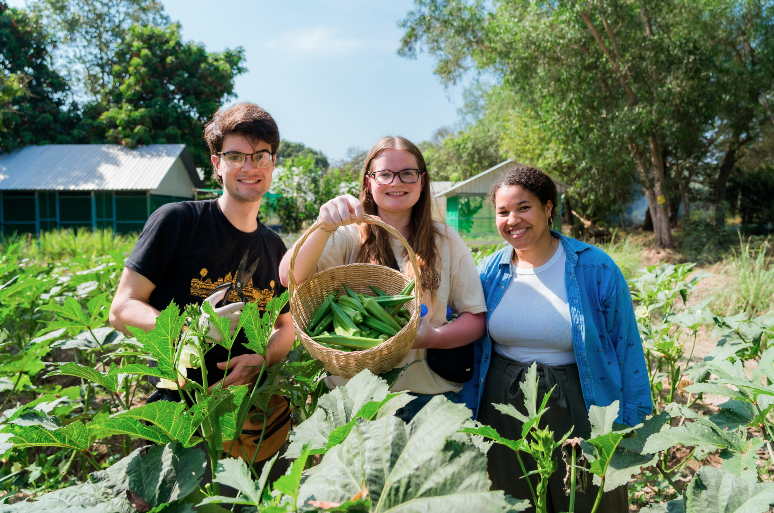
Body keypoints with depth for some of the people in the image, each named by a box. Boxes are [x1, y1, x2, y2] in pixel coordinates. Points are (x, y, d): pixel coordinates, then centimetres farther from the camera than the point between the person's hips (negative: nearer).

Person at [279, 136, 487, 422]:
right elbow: (289, 278, -17)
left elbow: (476, 319, 1)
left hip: (427, 395, 1)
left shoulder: (446, 242, 3)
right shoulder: (349, 237, -1)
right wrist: (326, 227, -33)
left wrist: (434, 337, -18)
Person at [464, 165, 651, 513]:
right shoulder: (489, 272, -1)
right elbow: (469, 347, 8)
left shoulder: (595, 268, -9)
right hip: (504, 409, 3)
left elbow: (626, 350, -3)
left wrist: (632, 425, -2)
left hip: (579, 407, -2)